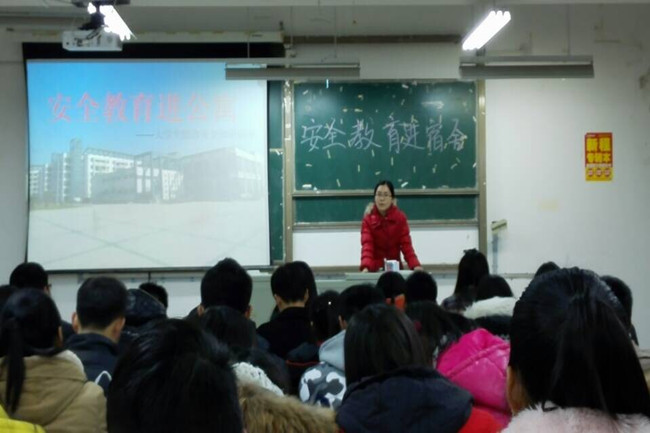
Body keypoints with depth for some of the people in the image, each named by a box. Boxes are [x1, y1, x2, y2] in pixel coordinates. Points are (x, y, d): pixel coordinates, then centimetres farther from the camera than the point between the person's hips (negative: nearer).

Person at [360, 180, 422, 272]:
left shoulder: (400, 217, -2)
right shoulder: (368, 219, -6)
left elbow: (406, 244, -9)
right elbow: (367, 245, -19)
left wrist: (416, 265, -26)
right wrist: (365, 267, -37)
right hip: (375, 269, -1)